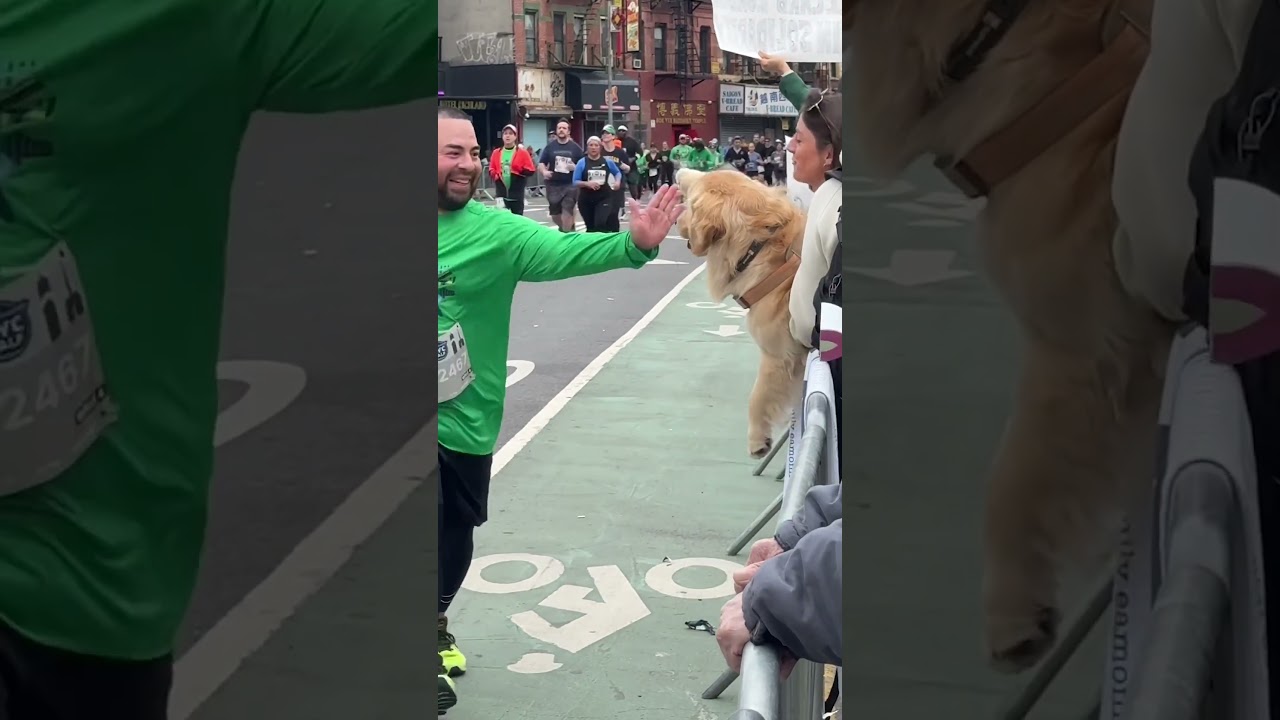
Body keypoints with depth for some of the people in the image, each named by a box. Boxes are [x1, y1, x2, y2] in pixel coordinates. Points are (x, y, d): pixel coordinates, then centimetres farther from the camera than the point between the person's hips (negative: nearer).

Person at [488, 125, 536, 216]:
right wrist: (495, 175, -7)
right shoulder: (496, 153, 7)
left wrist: (518, 169, -19)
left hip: (517, 194, -3)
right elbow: (491, 170, 14)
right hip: (502, 193, 3)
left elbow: (530, 171, -6)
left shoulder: (522, 152, -3)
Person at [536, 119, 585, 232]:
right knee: (555, 215, 10)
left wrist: (576, 167, -15)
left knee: (567, 212, -12)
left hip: (570, 185, -3)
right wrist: (544, 171, -15)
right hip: (553, 185, 3)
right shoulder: (550, 146, 7)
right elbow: (541, 163, 7)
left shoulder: (575, 147, 3)